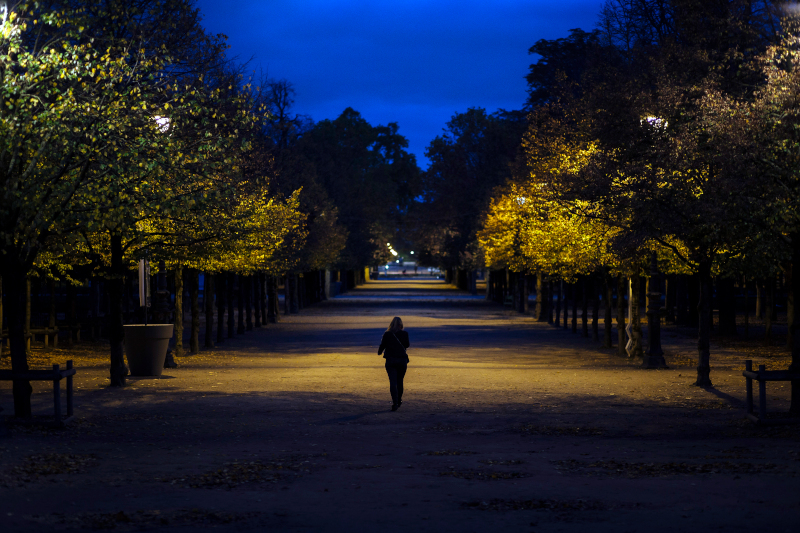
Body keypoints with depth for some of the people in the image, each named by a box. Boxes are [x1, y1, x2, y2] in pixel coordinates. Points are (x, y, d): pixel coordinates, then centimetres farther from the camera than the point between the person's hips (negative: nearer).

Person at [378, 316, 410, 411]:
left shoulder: (387, 334, -3)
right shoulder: (404, 334, -1)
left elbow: (382, 345, 0)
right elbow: (406, 345, 11)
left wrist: (379, 352, 21)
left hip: (390, 360, -1)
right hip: (402, 359, 1)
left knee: (393, 381, -4)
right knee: (400, 381, 17)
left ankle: (395, 403, -16)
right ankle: (399, 400, 29)